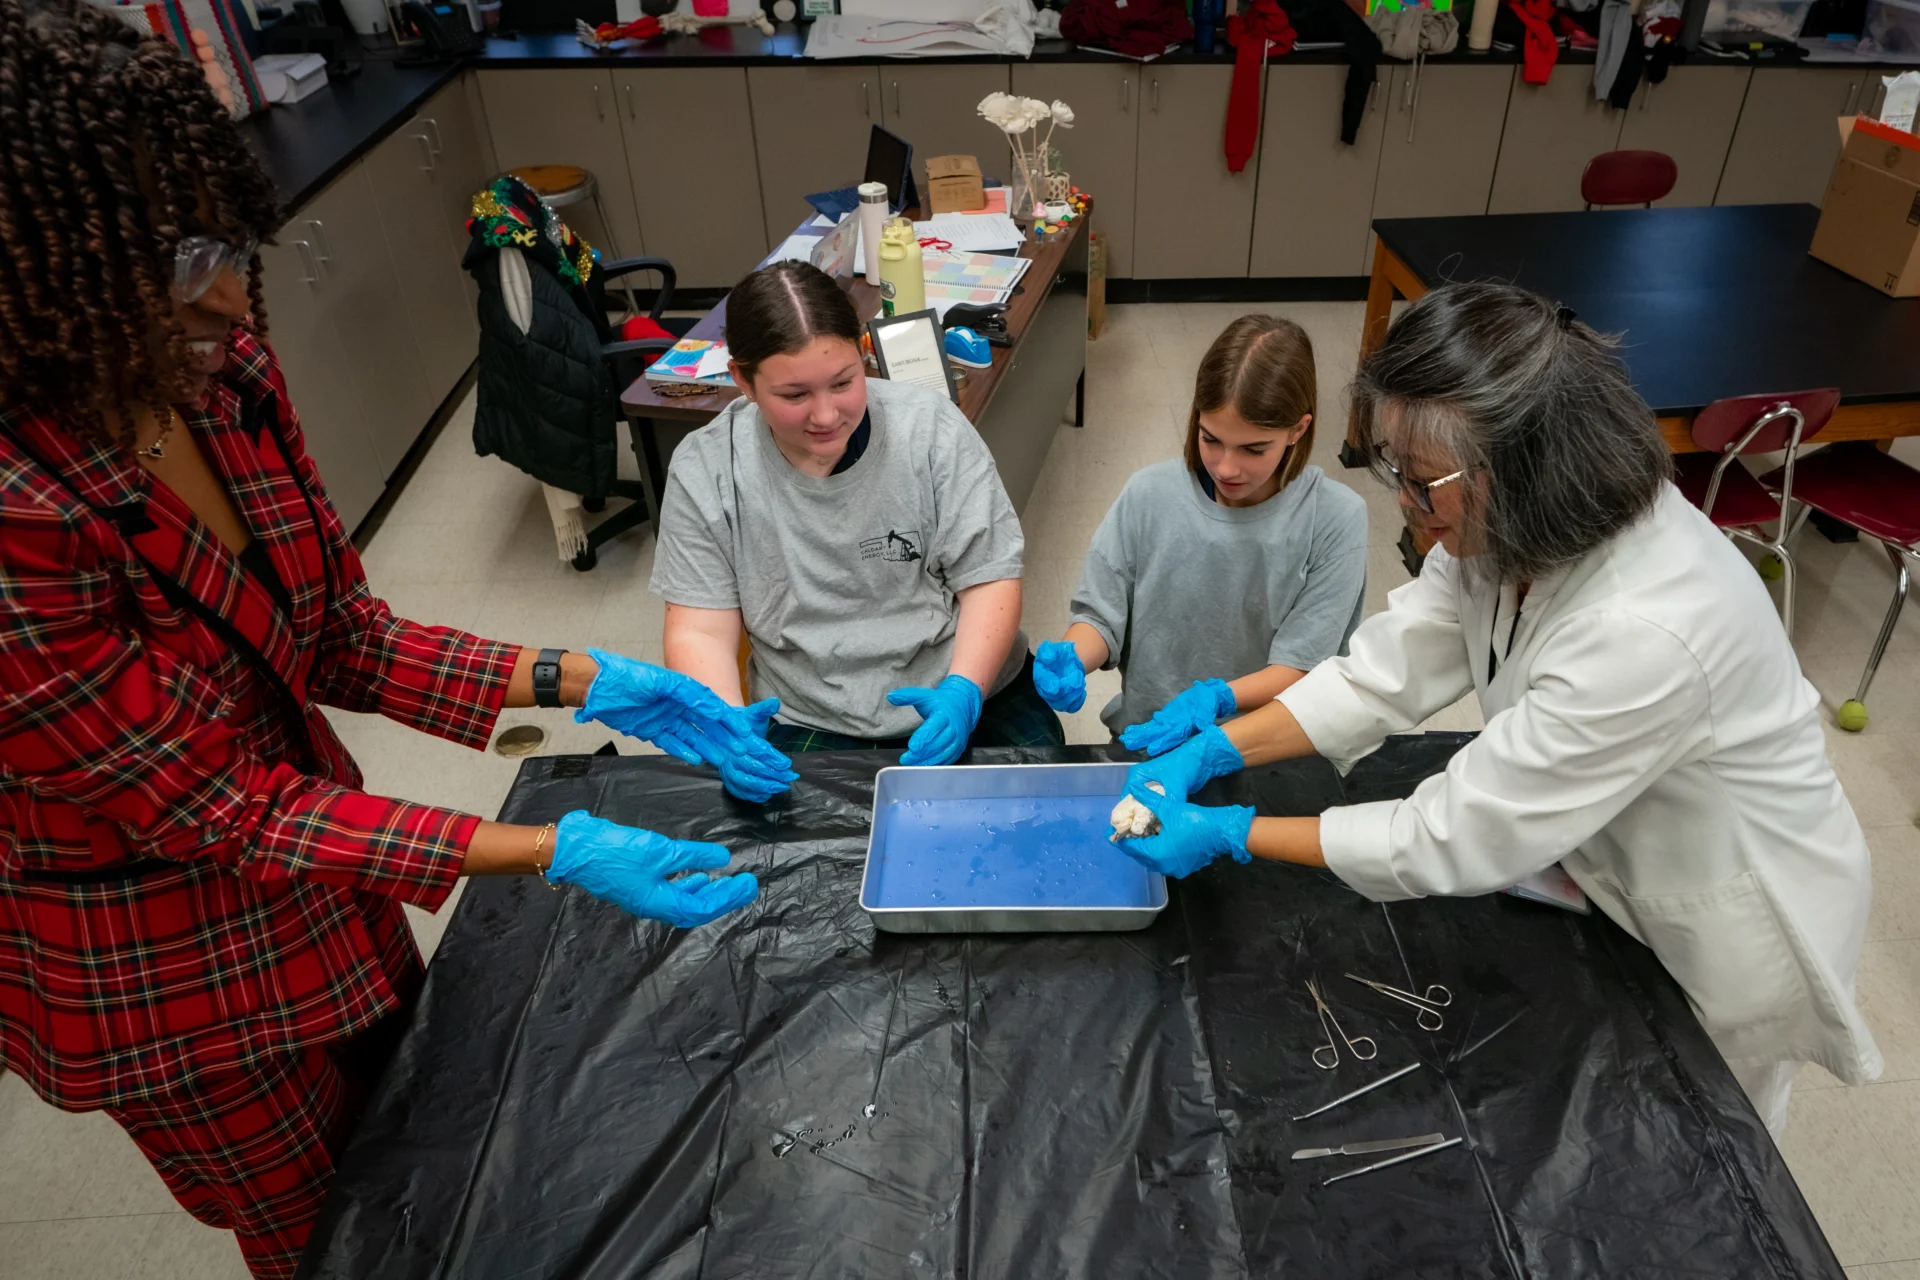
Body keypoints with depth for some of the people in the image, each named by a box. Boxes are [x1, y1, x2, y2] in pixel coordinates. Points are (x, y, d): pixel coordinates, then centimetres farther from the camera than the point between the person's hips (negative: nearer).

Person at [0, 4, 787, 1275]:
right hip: (157, 978, -5)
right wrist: (557, 852, -32)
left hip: (319, 883, 5)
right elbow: (219, 809, -27)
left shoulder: (217, 372, -15)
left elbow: (348, 636, -6)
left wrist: (580, 682, -16)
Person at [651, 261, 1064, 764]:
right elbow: (700, 632, -4)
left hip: (969, 692, 0)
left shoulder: (931, 427, -8)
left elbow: (989, 581, -6)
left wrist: (964, 693, -23)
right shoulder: (704, 471, -7)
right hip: (812, 726, 1)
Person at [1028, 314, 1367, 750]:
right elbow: (1100, 615, 0)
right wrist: (1071, 657, -22)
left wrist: (1216, 698, -27)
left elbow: (1300, 667, -10)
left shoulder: (1336, 518, -11)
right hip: (1145, 737, 2)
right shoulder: (1149, 495, -6)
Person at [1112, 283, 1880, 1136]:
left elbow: (1455, 839, -34)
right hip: (1610, 874, 6)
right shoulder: (1508, 532, -19)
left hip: (1726, 932, -6)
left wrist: (1232, 835, -28)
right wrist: (1212, 753, -21)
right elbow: (1383, 674, -11)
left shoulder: (1645, 633, -42)